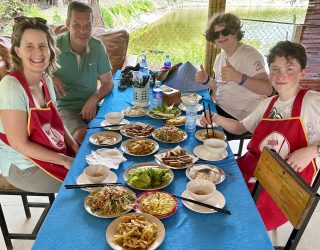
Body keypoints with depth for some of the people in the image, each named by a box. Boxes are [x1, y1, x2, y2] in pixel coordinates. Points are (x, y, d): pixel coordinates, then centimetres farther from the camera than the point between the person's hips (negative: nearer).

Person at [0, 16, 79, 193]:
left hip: (54, 152, 7)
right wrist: (64, 160, -18)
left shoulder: (46, 80, -1)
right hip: (22, 165, -7)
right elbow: (20, 144, -23)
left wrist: (76, 149, -5)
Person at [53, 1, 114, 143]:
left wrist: (93, 100, -13)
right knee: (82, 135, -31)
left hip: (92, 104, 3)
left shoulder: (97, 46, 1)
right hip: (65, 106, -3)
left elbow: (108, 82, 5)